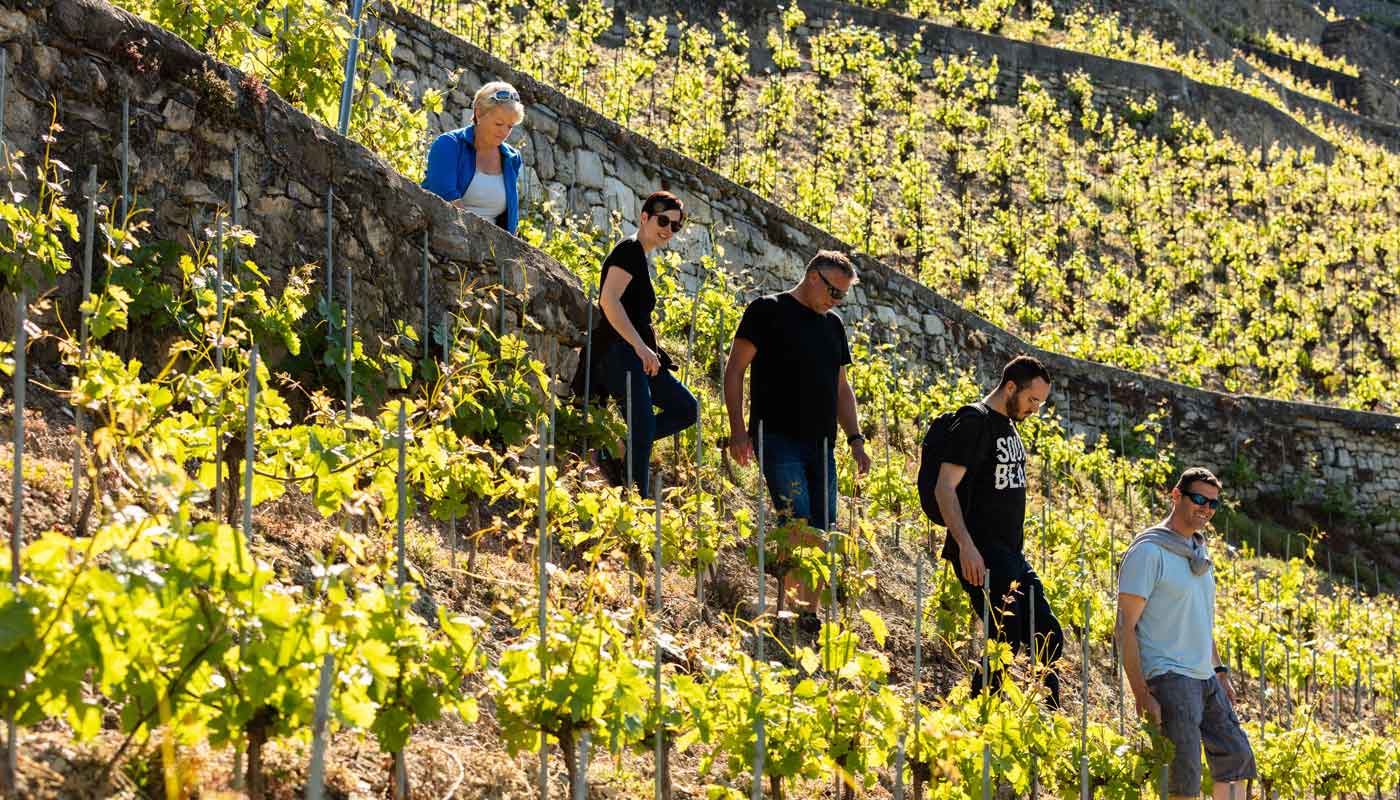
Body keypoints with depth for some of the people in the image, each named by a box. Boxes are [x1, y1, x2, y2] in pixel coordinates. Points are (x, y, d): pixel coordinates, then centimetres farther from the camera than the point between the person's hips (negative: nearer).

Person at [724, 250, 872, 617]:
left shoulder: (833, 324, 20)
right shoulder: (768, 311, 0)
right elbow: (734, 370, -2)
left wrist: (855, 439, 14)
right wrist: (738, 430, -11)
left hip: (821, 445, 6)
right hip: (778, 439, -6)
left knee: (820, 533, 2)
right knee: (798, 525, -18)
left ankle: (810, 614, 6)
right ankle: (791, 608, -16)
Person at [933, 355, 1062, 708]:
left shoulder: (1009, 426, 18)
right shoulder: (974, 422, -10)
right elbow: (945, 487, -18)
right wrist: (966, 546, -27)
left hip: (1010, 555, 10)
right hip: (980, 554, -10)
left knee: (1049, 639, 9)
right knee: (1007, 640, -16)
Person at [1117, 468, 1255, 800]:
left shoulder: (1200, 551, 16)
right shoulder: (1148, 550, -11)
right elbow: (1126, 627, -15)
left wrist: (1220, 672, 20)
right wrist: (1141, 694, -20)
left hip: (1206, 678, 9)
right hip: (1169, 677, -9)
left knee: (1236, 757, 9)